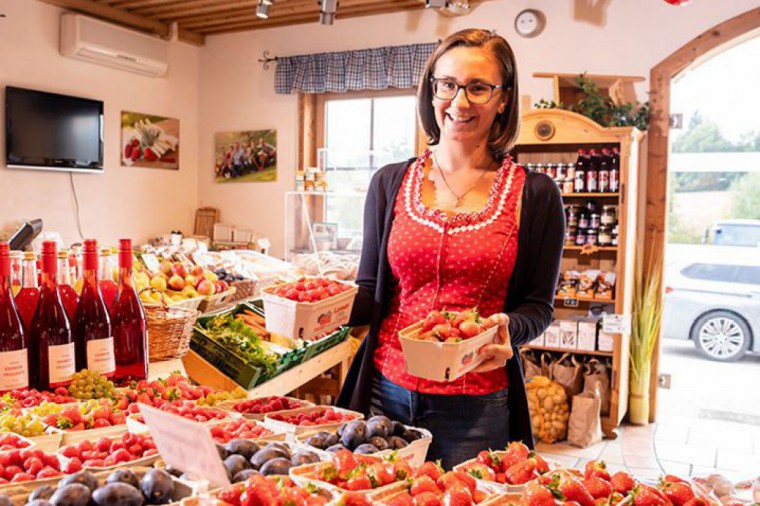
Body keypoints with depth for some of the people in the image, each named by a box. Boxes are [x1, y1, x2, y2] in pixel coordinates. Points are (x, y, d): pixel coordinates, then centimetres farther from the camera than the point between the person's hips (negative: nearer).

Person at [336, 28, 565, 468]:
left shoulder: (535, 196, -3)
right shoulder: (391, 183, 3)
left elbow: (538, 305, 2)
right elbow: (370, 291, 8)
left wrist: (508, 328, -19)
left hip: (475, 408, -2)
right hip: (386, 392, 2)